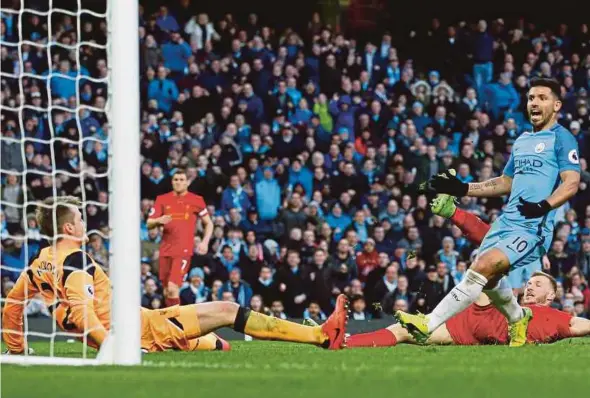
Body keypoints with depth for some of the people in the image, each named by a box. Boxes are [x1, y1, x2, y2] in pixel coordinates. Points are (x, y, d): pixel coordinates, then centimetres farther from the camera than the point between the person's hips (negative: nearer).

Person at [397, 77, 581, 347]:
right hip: (506, 221, 9)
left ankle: (428, 325, -26)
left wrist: (544, 206, -29)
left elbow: (571, 183, -13)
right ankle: (518, 318, 42)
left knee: (483, 267, -23)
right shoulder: (522, 141, 23)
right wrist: (463, 189, 23)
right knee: (487, 279, 11)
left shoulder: (561, 138, -3)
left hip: (532, 227, -9)